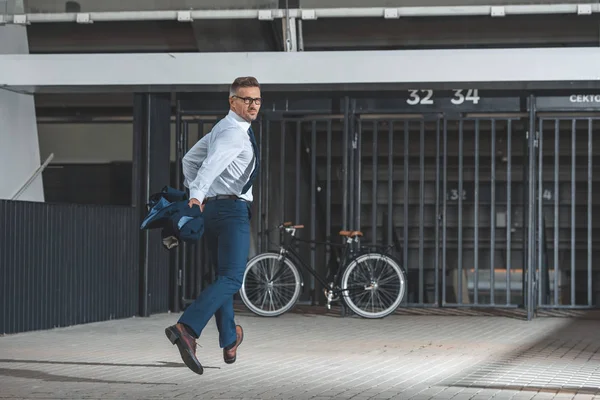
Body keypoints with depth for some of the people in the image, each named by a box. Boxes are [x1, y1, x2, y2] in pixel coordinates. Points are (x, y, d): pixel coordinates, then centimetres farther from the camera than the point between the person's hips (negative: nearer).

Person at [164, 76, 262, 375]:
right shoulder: (234, 132, -13)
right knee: (231, 279, -17)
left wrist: (195, 193, 22)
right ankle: (186, 329, -34)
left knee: (222, 276, 18)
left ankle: (230, 341, 30)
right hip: (233, 209, -10)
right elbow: (212, 164, -30)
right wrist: (196, 195, -44)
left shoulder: (221, 129, 19)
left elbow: (189, 159, 25)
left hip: (212, 208, 10)